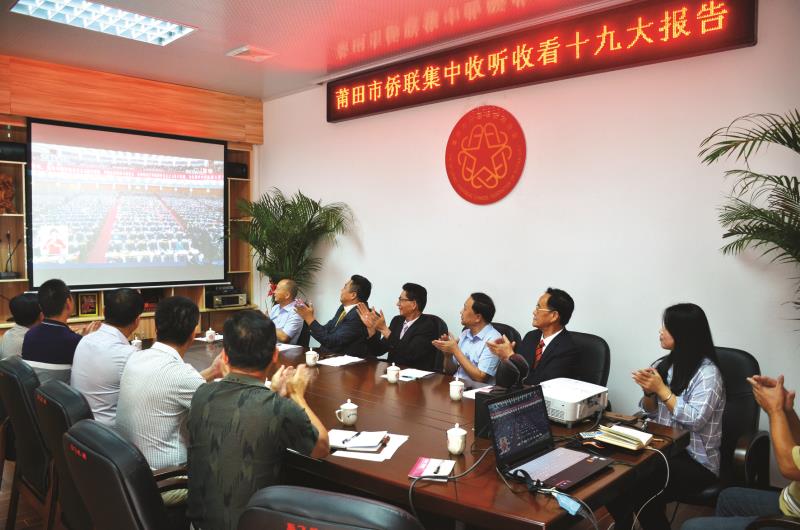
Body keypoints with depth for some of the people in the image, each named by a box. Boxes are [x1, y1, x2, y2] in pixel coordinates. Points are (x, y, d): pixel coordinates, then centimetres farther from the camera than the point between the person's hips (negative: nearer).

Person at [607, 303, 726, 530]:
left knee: (643, 490, -28)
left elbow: (695, 420, -24)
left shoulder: (707, 372, -13)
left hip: (696, 460, -6)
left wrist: (661, 389, -21)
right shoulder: (665, 364, 7)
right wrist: (649, 392, -8)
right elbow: (651, 413, 13)